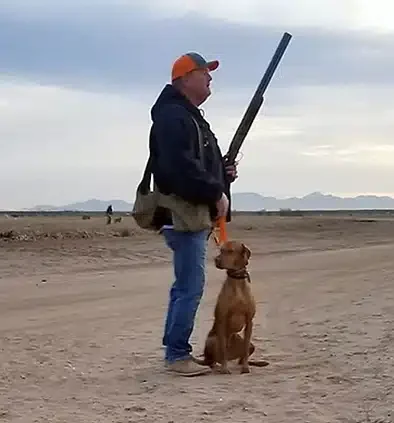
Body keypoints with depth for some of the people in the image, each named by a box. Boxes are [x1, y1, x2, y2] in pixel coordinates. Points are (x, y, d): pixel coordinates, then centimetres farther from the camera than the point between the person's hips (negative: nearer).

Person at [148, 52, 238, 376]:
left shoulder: (191, 117, 21)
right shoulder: (173, 116, -13)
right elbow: (181, 167, -24)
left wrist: (224, 173, 10)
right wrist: (216, 193, -17)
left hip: (196, 214, 11)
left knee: (186, 286, 13)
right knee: (191, 286, -9)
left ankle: (174, 351, 20)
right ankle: (177, 354, -3)